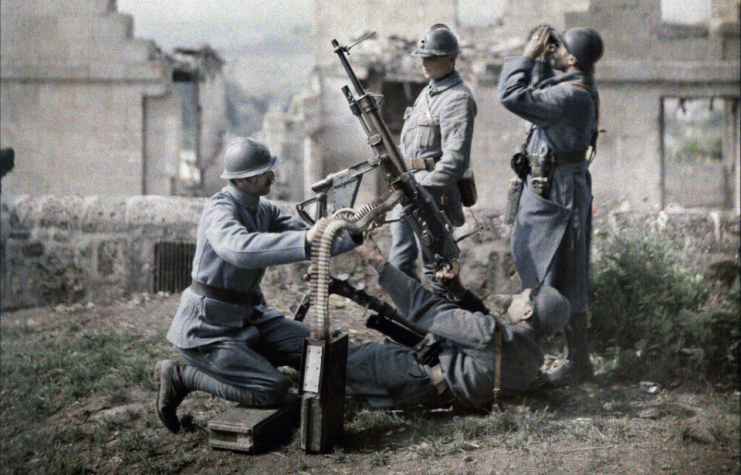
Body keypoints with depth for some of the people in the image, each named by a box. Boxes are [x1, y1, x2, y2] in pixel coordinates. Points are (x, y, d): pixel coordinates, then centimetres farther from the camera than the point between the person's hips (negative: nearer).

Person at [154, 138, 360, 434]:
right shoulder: (220, 208, -20)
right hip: (206, 327, -8)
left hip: (247, 318, 8)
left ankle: (240, 356, 13)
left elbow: (313, 243, 6)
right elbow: (240, 248, -42)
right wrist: (305, 240, -50)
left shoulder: (263, 210, 7)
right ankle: (180, 376, -2)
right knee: (273, 390, -18)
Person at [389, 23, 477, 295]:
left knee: (434, 261, -3)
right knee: (400, 261, 12)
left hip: (434, 190, -9)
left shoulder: (458, 98, -13)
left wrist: (427, 189, -27)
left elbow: (455, 156, -21)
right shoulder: (427, 92, 17)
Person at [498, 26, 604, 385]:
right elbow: (537, 97, 26)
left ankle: (578, 362, 7)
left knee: (562, 282, -3)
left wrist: (528, 56, -14)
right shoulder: (573, 87, 10)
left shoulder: (570, 95, -22)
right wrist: (539, 60, 14)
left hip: (556, 194, -11)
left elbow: (512, 97, -25)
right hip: (551, 189, 11)